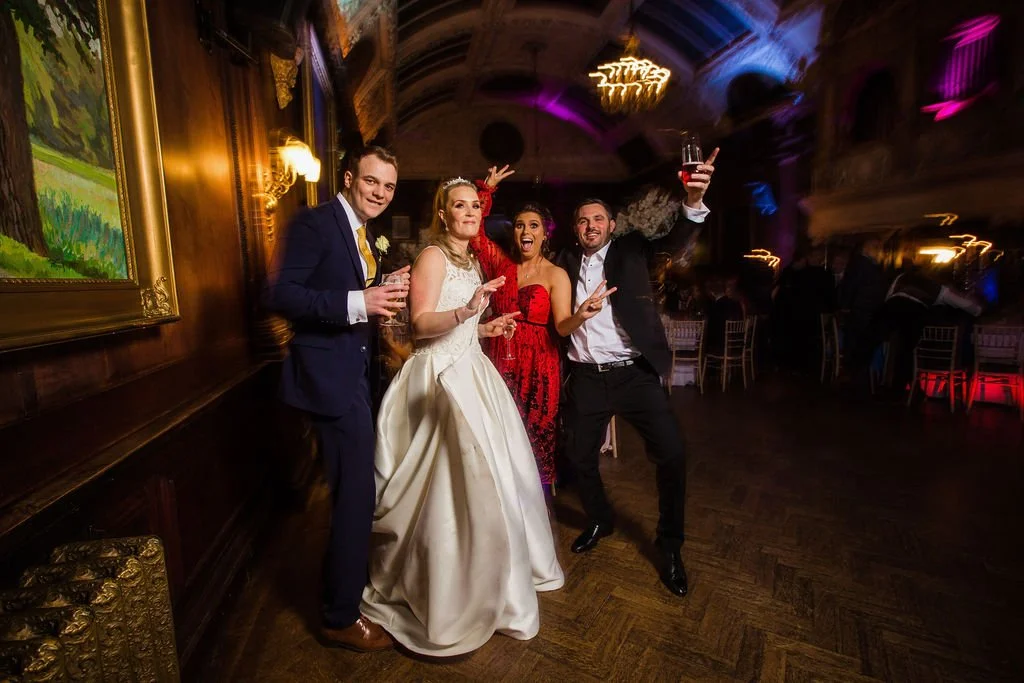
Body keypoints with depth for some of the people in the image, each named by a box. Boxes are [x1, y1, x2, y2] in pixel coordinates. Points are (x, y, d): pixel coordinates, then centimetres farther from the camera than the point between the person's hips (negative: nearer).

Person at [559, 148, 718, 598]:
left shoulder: (630, 249, 1)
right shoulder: (567, 263, 8)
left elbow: (673, 241, -16)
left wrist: (693, 202, -32)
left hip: (635, 373, -2)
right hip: (586, 377, 3)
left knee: (671, 454, -7)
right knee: (579, 456, 10)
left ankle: (670, 546, 18)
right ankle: (600, 521, 39)